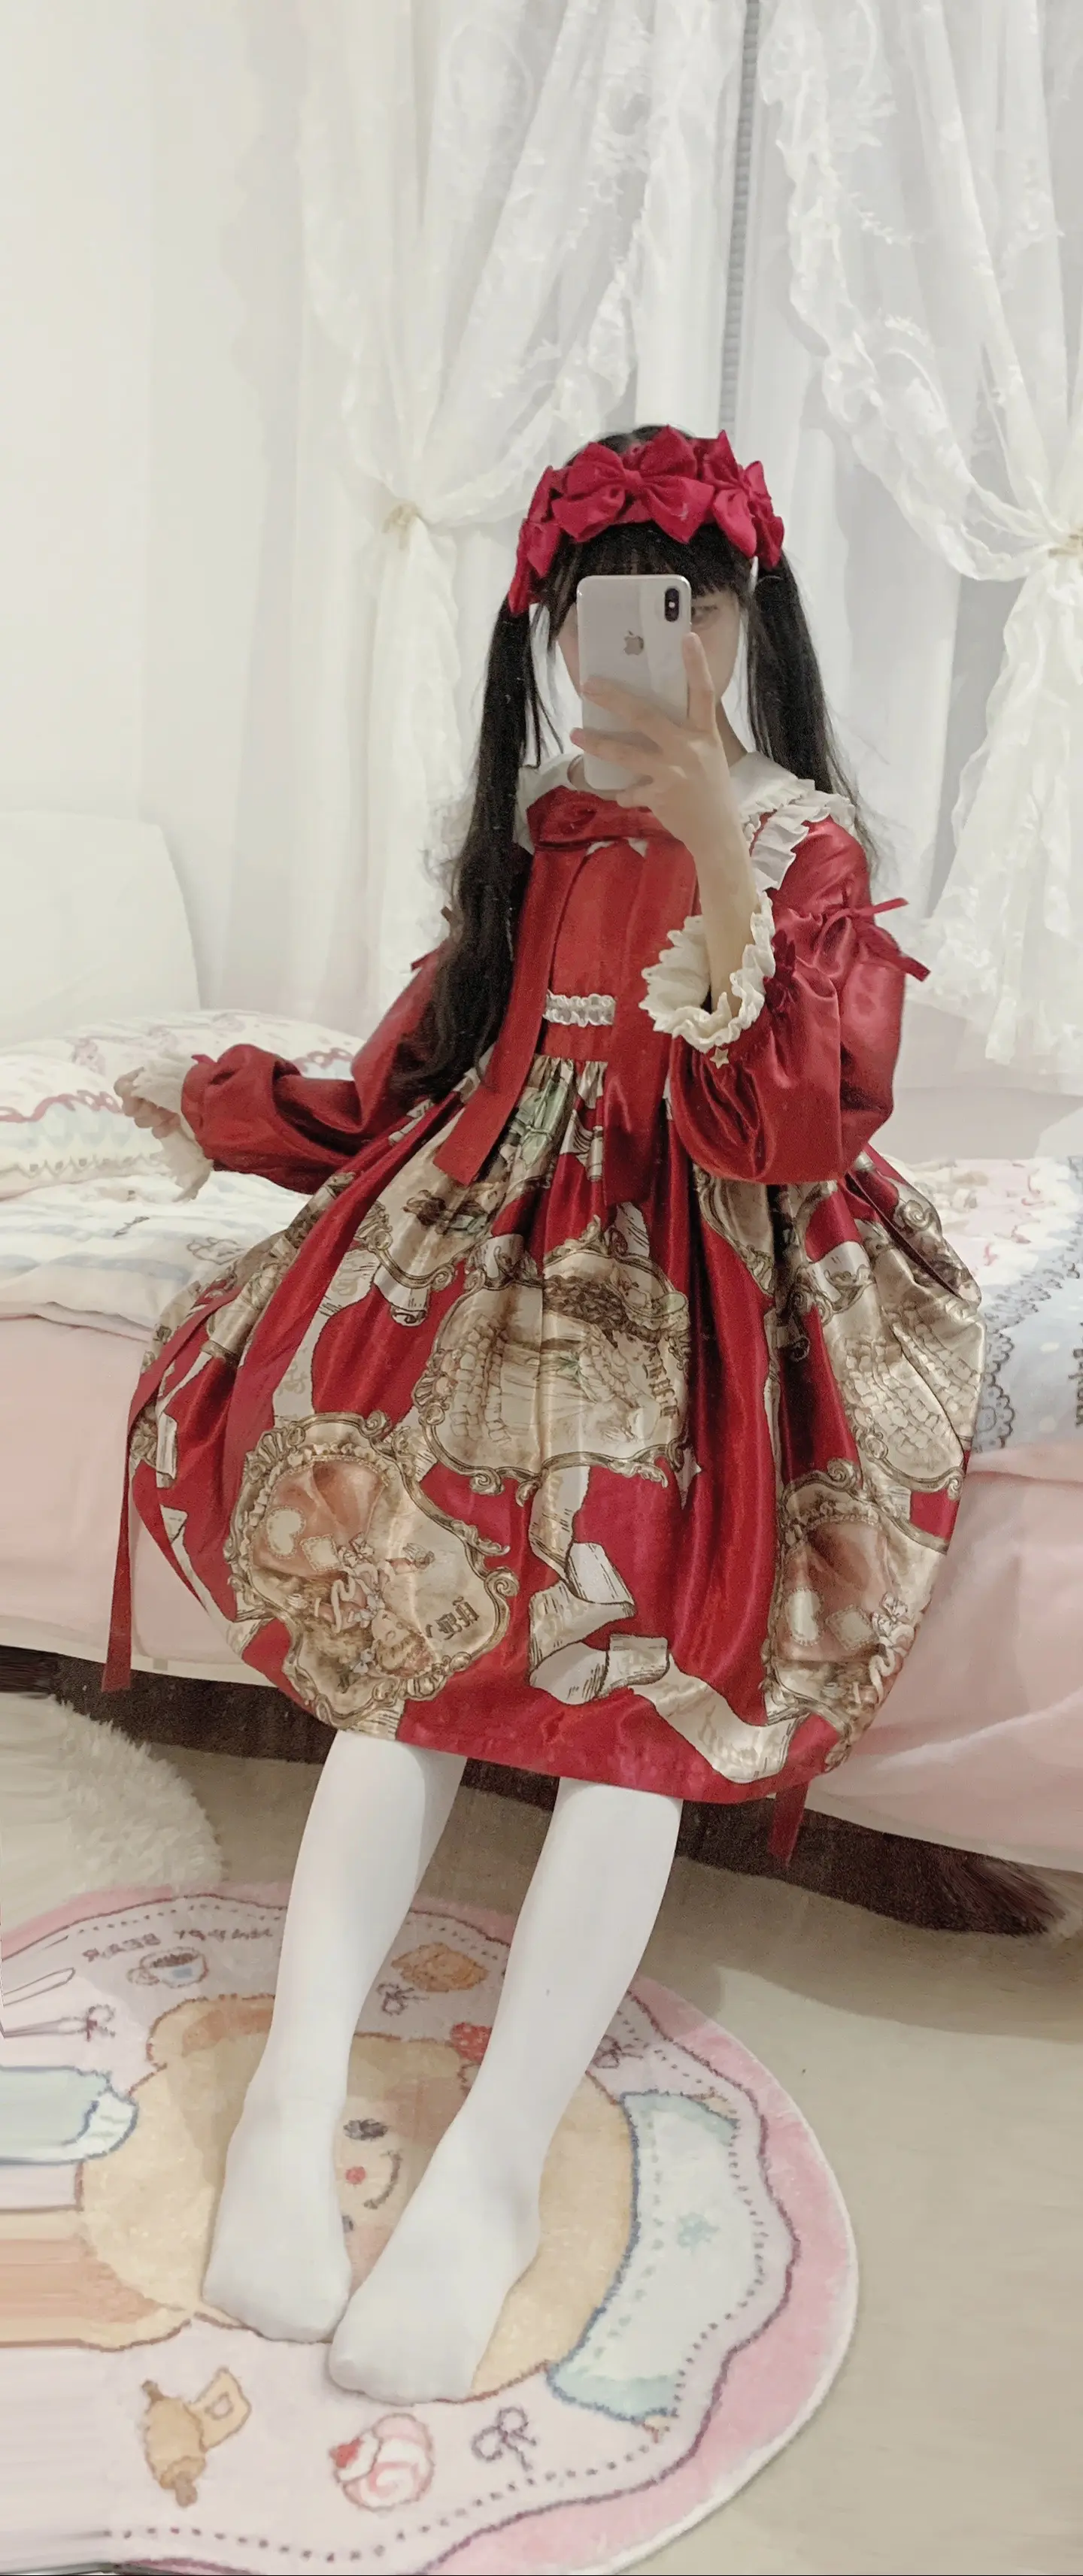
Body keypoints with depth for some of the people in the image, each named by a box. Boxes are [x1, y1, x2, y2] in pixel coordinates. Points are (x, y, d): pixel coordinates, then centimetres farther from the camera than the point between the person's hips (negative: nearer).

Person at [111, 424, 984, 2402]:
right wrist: (224, 1103, 28)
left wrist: (717, 846, -22)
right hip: (509, 1231, 3)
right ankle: (296, 2102, -21)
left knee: (650, 1629, -27)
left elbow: (796, 1132, -14)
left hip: (718, 1264, -3)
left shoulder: (804, 840, 3)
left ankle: (491, 2173, -23)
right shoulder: (538, 825, 14)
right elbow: (442, 1068, 20)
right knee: (409, 1559, -24)